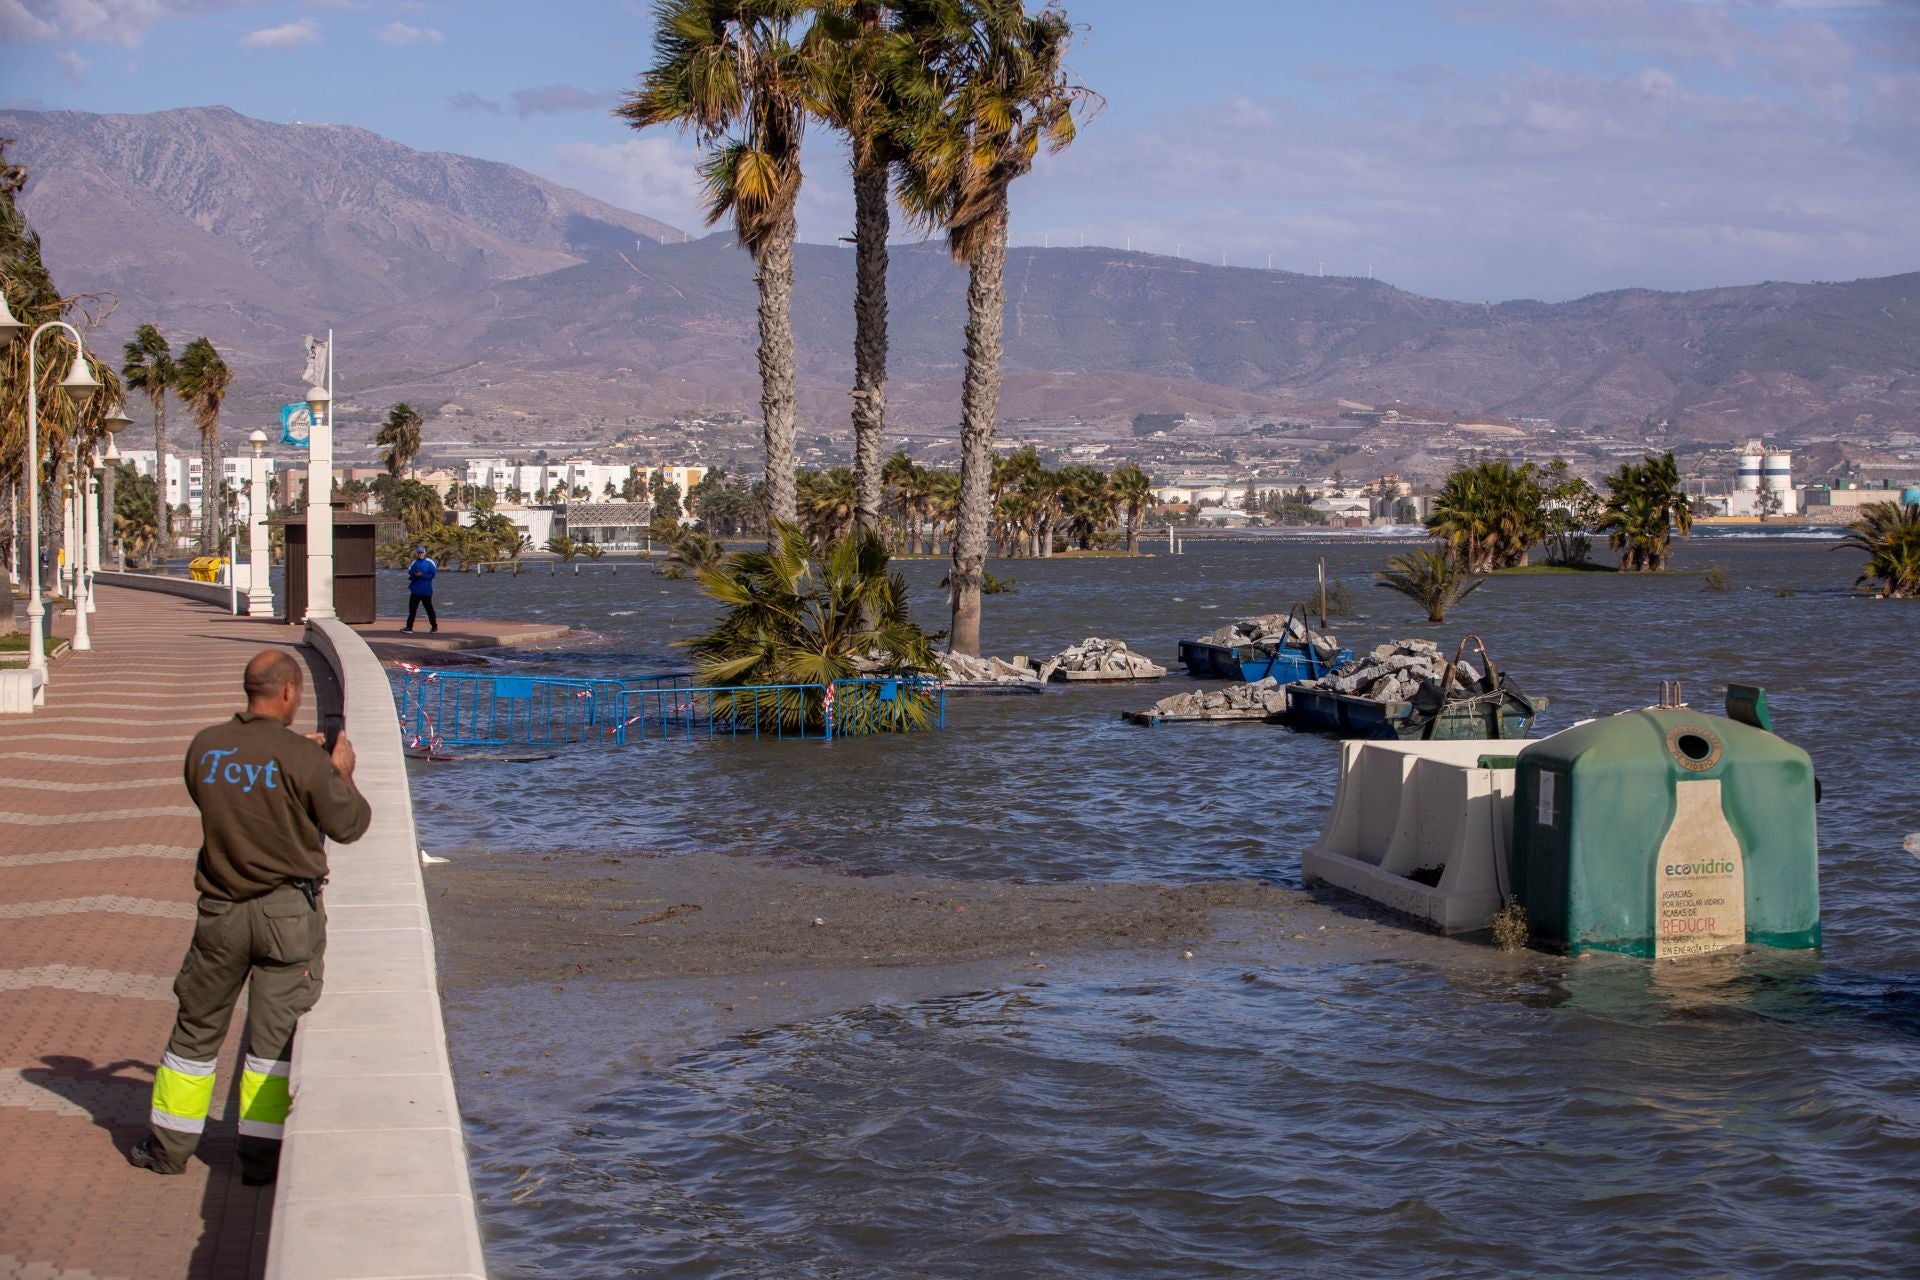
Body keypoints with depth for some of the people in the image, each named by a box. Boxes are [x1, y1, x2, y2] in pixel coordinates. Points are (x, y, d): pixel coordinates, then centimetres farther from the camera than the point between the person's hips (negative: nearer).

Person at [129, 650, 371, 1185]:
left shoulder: (205, 747, -1)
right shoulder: (302, 759, -15)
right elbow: (348, 824, -6)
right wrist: (342, 772, 13)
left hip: (220, 912, 4)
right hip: (287, 912, -4)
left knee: (196, 1029, 16)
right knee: (274, 1035, 5)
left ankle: (168, 1146, 24)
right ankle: (261, 1155, 8)